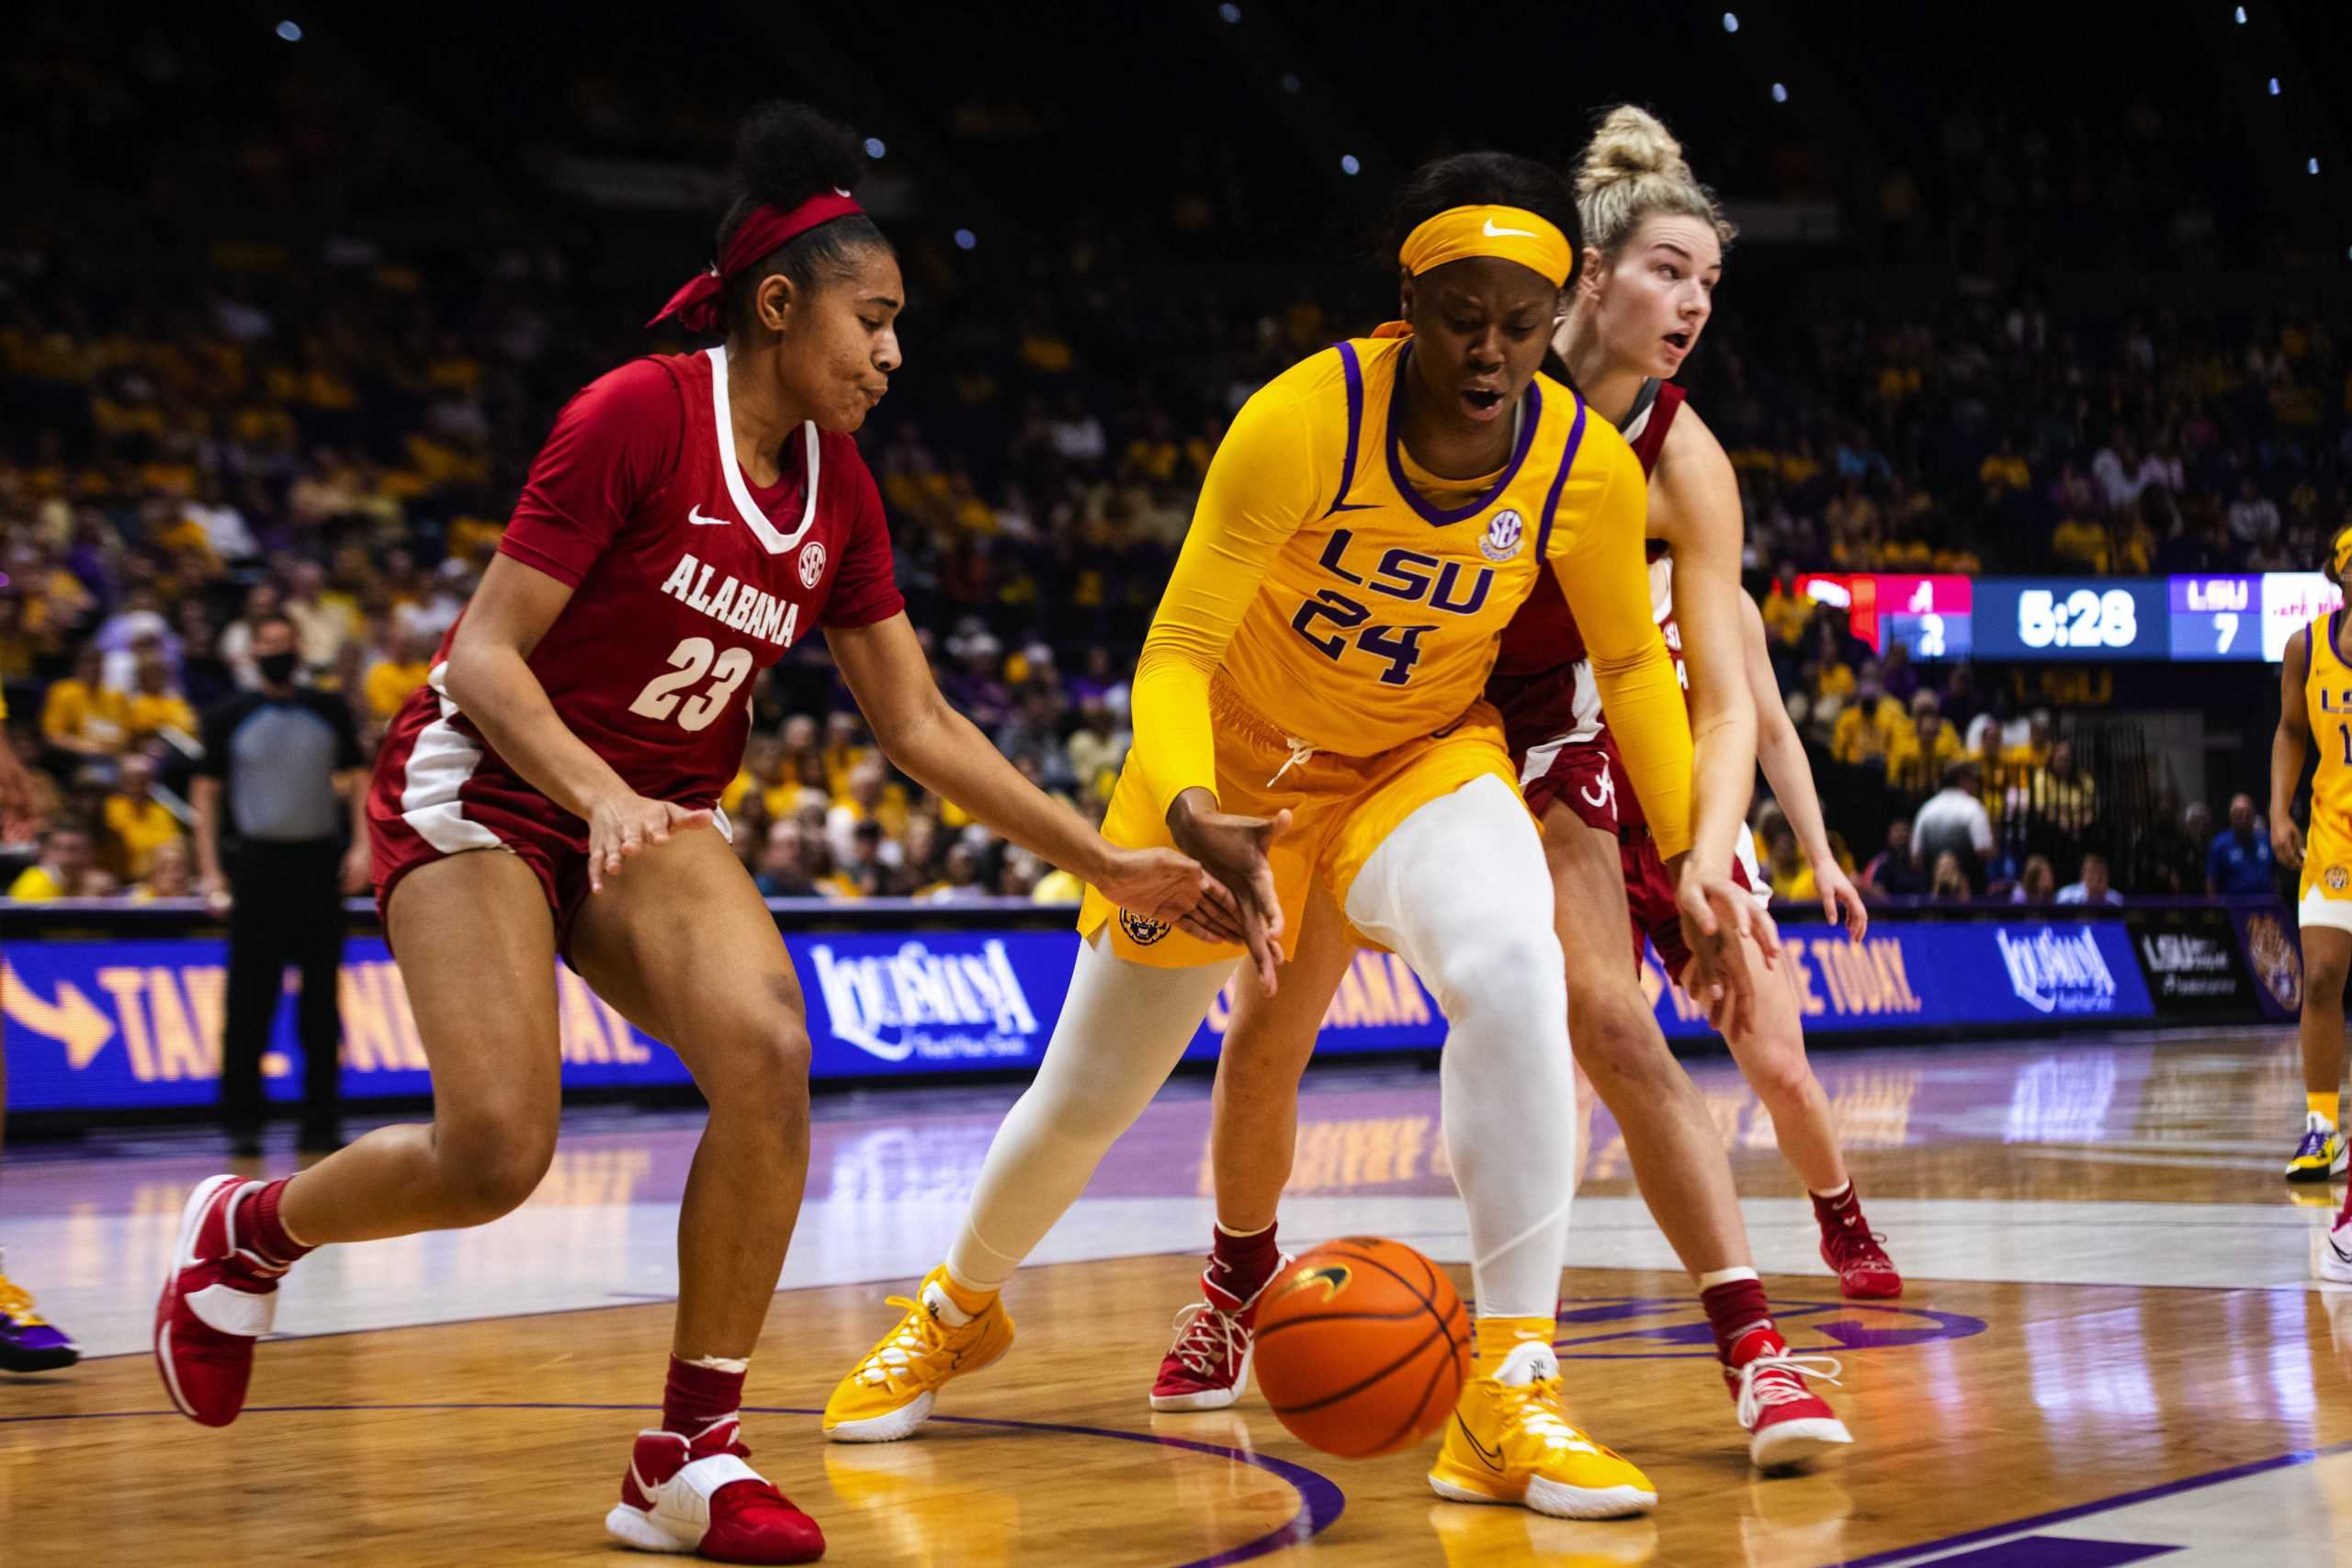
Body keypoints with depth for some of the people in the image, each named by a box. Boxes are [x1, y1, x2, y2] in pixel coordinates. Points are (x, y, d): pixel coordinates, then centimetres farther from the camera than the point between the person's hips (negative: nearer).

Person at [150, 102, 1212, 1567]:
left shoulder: (839, 486, 2)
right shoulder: (637, 415, -17)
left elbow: (920, 721, 8)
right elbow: (486, 653, -18)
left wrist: (1109, 861, 4)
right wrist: (600, 797, -35)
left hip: (658, 816, 6)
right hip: (483, 786, -5)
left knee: (767, 1052, -24)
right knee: (498, 1153, -20)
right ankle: (248, 1227, 14)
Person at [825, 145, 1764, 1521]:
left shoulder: (1589, 467, -19)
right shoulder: (1305, 423, -30)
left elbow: (1632, 660, 0)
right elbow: (1177, 652, -28)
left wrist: (1695, 850, -5)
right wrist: (1190, 816, -46)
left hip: (1424, 758, 1)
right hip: (1238, 765, -1)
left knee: (1514, 969, -32)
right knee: (1087, 1097, 10)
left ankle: (1509, 1398, -28)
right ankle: (959, 1308, 44)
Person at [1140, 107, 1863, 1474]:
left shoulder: (1683, 466, -16)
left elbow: (1726, 696, -18)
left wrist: (1709, 852, -35)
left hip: (1537, 727, 0)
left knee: (1613, 1027, -15)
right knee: (1271, 1028, 4)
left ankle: (1755, 1346, -15)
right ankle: (1238, 1288, 29)